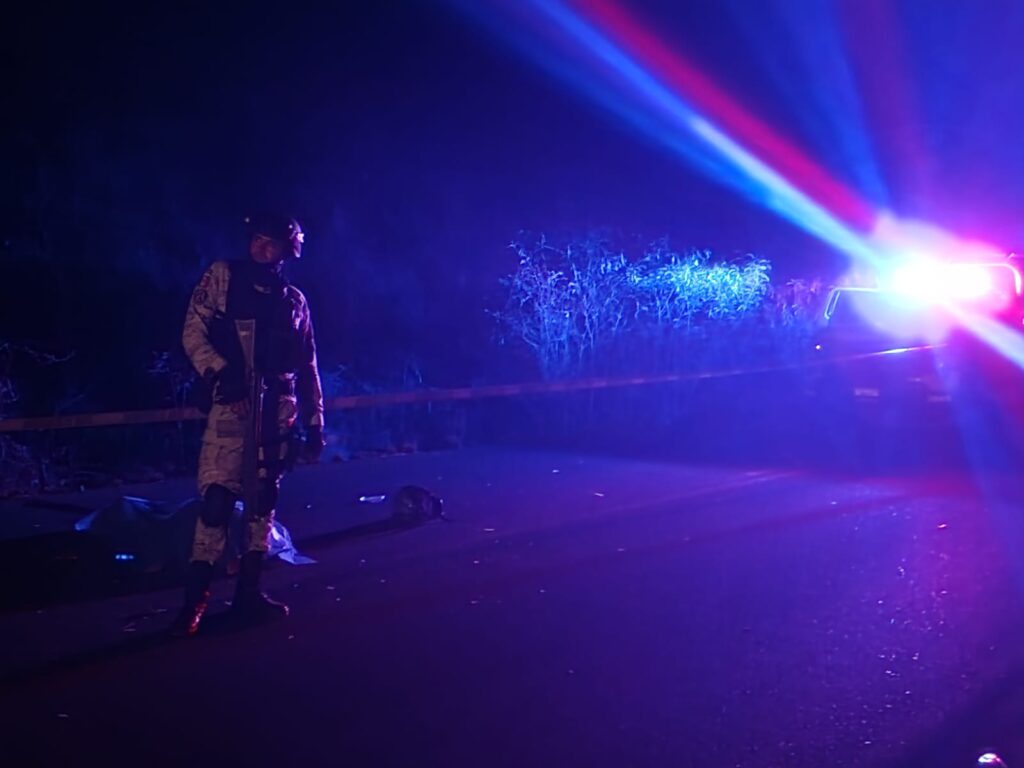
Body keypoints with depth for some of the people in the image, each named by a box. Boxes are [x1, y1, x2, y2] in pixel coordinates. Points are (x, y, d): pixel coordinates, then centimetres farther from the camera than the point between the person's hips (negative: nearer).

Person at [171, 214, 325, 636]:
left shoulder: (294, 299, 16)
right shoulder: (223, 276, 6)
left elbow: (307, 367, 17)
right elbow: (194, 331, -3)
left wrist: (315, 422, 12)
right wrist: (219, 370, -20)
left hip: (278, 409, 4)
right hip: (233, 400, -4)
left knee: (264, 497, 7)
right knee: (218, 495, -12)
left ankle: (248, 590, 16)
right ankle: (195, 596, -4)